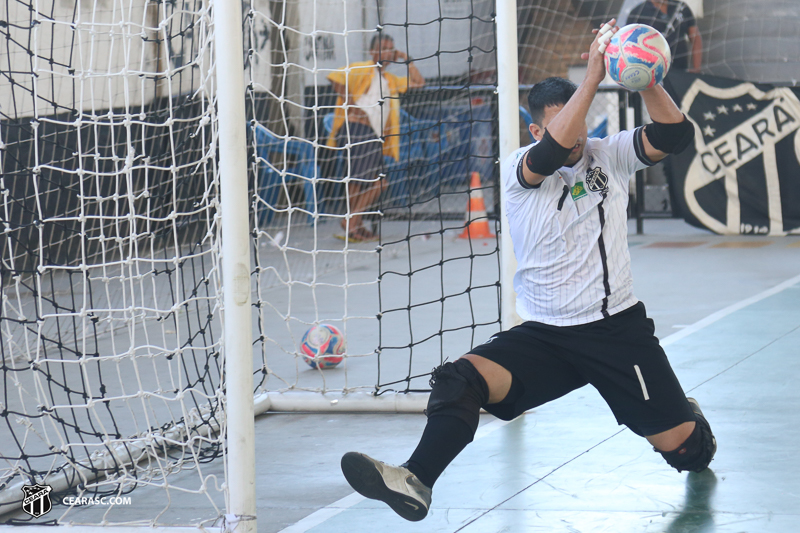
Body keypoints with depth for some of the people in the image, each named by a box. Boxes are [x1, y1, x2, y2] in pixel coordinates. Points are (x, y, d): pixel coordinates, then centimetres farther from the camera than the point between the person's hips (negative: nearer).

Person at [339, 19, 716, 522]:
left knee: (684, 448, 4)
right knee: (462, 378, -28)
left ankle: (690, 418, 41)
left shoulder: (609, 155, 2)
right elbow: (553, 151, -28)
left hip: (619, 328, 1)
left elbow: (676, 133, -10)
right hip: (545, 336, -1)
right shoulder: (518, 170, -6)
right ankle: (415, 482, -41)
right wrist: (593, 75, -30)